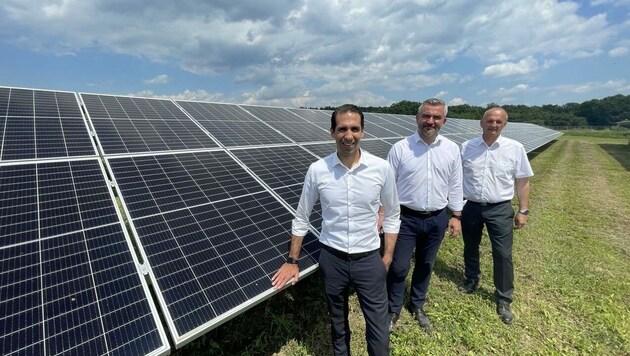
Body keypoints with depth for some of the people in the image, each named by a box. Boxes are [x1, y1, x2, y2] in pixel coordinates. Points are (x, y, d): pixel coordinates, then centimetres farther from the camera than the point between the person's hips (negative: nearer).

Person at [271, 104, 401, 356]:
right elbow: (301, 217, -1)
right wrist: (292, 261, 2)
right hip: (331, 258, 1)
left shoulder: (382, 168, -12)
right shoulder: (317, 170, -13)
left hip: (369, 259, 0)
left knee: (378, 326, 16)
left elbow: (392, 215, 1)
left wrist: (388, 256, 1)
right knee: (337, 322, 25)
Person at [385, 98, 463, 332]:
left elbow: (455, 185, 8)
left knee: (425, 266, 19)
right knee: (399, 267, 6)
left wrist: (456, 216, 7)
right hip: (406, 218, -3)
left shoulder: (452, 149, 1)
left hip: (437, 219, 3)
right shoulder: (400, 148, -9)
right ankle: (393, 311, 30)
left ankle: (418, 306, 43)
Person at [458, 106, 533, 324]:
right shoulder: (467, 147, -2)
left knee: (503, 254, 3)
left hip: (500, 209, -1)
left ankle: (504, 300, 21)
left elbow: (522, 182, 1)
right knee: (470, 248, 18)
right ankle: (471, 280, 43)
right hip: (470, 207, 1)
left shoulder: (515, 149, -4)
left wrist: (523, 211, -1)